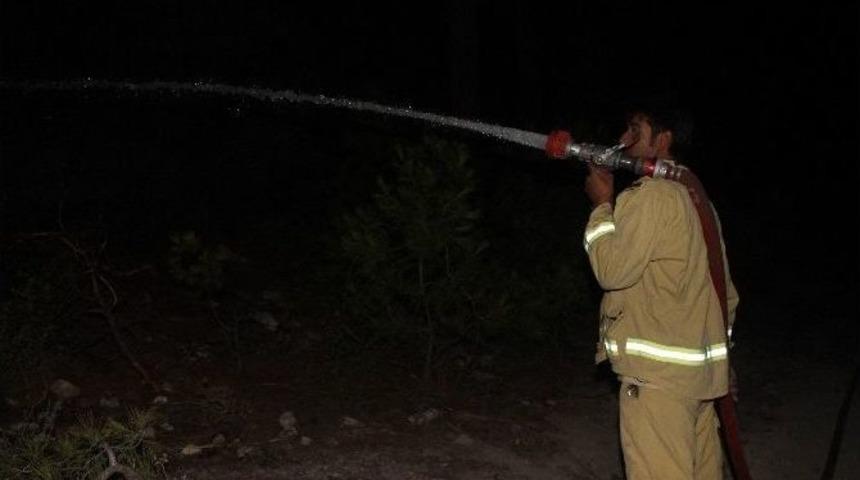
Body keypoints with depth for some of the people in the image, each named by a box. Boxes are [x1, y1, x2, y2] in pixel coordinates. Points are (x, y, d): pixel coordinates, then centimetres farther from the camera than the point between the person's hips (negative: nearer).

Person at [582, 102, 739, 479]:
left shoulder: (651, 196, -14)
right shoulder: (694, 197, 15)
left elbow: (612, 271, -16)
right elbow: (726, 290, 19)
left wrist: (602, 205, -5)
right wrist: (718, 343, 26)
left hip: (659, 373, -10)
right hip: (700, 369, 10)